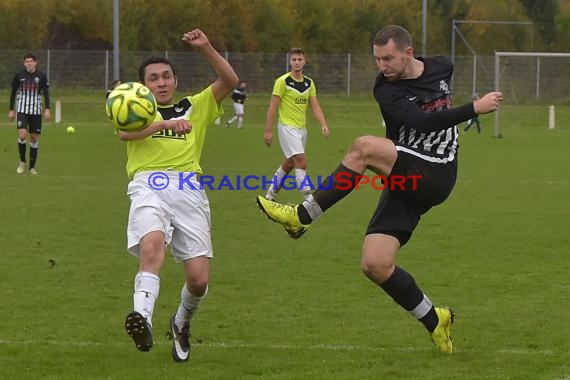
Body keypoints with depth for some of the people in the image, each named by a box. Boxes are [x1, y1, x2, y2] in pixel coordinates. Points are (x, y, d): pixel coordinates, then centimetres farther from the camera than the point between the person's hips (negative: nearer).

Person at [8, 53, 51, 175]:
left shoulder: (42, 76, 0)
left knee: (34, 139, 3)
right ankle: (22, 162, 1)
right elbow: (13, 93, 9)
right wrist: (11, 110, 9)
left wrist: (47, 109, -10)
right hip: (22, 110, -1)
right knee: (22, 135, -18)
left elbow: (46, 93, 0)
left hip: (36, 111, 1)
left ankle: (32, 167, 13)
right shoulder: (19, 76, 1)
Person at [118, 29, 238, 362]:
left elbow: (230, 81, 14)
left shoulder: (196, 107, 28)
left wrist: (206, 48, 2)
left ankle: (182, 324, 24)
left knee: (199, 279, -6)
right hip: (148, 185, -2)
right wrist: (167, 123, -17)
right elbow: (126, 132, -3)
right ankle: (143, 318, -51)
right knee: (152, 245, -35)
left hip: (188, 188, 2)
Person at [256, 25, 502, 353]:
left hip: (436, 176, -2)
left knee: (365, 147, -29)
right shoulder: (386, 89, -4)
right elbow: (420, 122, -22)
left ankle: (302, 216, -20)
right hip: (404, 182, 2)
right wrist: (474, 109, -24)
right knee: (375, 265, -10)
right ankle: (434, 320, 12)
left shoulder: (442, 68, 5)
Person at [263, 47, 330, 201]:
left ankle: (271, 194, 30)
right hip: (287, 127, -7)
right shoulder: (283, 81, -9)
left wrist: (323, 125, -12)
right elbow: (273, 107, -9)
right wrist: (268, 131, -12)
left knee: (289, 164, 15)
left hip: (302, 129, 7)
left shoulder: (309, 83, 9)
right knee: (301, 161, -18)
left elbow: (315, 106, 4)